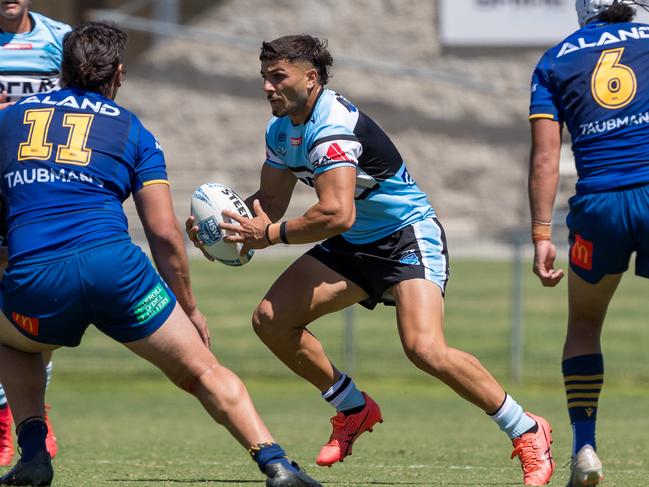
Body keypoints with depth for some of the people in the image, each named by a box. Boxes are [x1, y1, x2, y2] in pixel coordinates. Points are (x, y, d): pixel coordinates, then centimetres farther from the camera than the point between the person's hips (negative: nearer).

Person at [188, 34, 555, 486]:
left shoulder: (332, 128, -26)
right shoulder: (282, 130, 4)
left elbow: (337, 214, -36)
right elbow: (270, 201, 15)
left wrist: (271, 234, -24)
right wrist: (217, 224, -2)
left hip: (410, 237, -9)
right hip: (354, 246, 9)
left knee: (425, 348, -29)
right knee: (270, 319, -2)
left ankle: (527, 432, -14)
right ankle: (354, 409, 17)